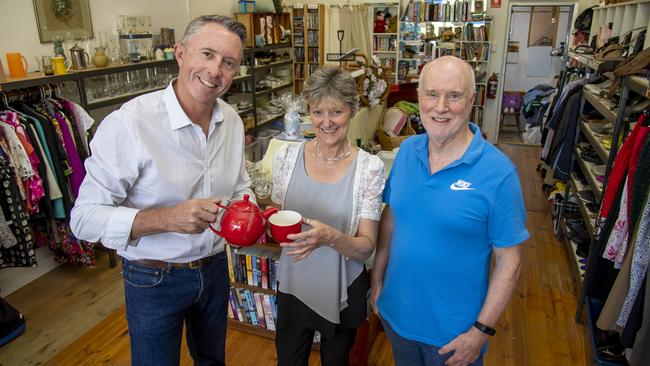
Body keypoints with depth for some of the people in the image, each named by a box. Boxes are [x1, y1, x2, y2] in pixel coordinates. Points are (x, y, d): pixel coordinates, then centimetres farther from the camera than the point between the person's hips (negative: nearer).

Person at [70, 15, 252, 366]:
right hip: (154, 279, -5)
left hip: (214, 267, 6)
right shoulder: (129, 123, -24)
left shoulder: (231, 120, -4)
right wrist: (168, 218, -36)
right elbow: (85, 217, -23)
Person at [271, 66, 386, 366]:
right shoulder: (287, 156, -8)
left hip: (343, 291, -1)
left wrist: (330, 237, -35)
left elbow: (366, 247, -15)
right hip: (293, 285, 2)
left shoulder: (370, 167, -15)